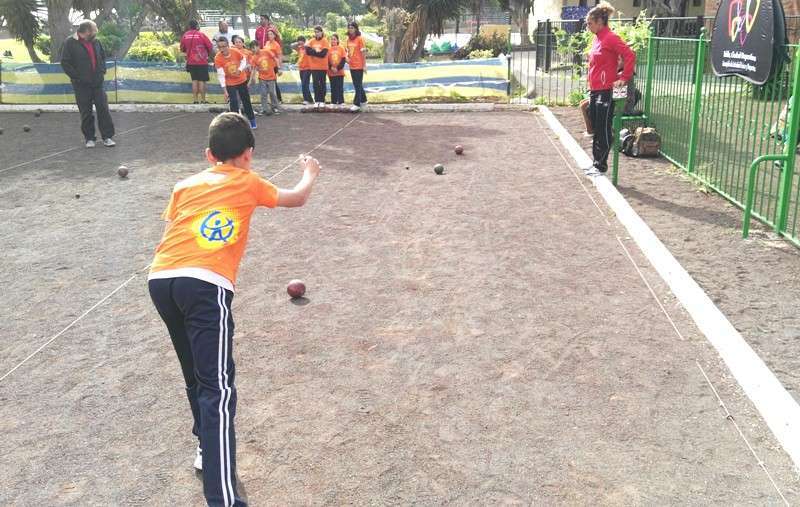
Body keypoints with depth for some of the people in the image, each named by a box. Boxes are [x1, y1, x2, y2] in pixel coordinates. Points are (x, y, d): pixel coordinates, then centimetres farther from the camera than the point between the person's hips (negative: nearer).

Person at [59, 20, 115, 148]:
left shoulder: (95, 42, 10)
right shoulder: (70, 43, -6)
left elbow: (103, 57, 23)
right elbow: (65, 63, -7)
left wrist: (102, 72, 10)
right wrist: (77, 77, -11)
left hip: (98, 83, 4)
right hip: (81, 85, -4)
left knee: (103, 109, 1)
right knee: (86, 112, 3)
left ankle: (107, 137, 7)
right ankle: (89, 138, 13)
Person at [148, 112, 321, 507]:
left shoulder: (185, 186, 24)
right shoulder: (249, 183, 16)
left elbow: (169, 235, 22)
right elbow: (298, 198, 31)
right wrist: (310, 173, 50)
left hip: (159, 279, 5)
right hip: (205, 285, -5)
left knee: (198, 377, 25)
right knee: (218, 390, -12)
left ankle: (207, 449, 38)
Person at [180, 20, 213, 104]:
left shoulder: (185, 36, 3)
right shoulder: (201, 35, -9)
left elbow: (182, 49, 12)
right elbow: (210, 47, -5)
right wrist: (207, 54, 14)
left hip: (191, 62, 4)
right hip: (202, 62, -4)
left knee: (194, 80, 11)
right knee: (202, 81, -1)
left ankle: (195, 100, 9)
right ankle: (203, 100, -1)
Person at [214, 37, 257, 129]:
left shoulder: (235, 51, -22)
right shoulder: (217, 58, -24)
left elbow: (244, 60, -2)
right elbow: (221, 75, -22)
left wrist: (240, 70, -21)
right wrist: (224, 90, -24)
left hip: (242, 80, 2)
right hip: (230, 84, -2)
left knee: (246, 101, 14)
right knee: (234, 103, -10)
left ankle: (252, 121, 31)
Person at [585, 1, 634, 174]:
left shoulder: (610, 38, -13)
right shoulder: (597, 38, 13)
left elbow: (630, 56, -20)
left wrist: (624, 78, -15)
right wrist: (591, 87, 16)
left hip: (606, 91, -9)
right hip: (595, 90, 9)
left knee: (603, 130, -1)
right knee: (596, 128, 15)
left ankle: (601, 165, 7)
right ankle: (596, 161, 24)